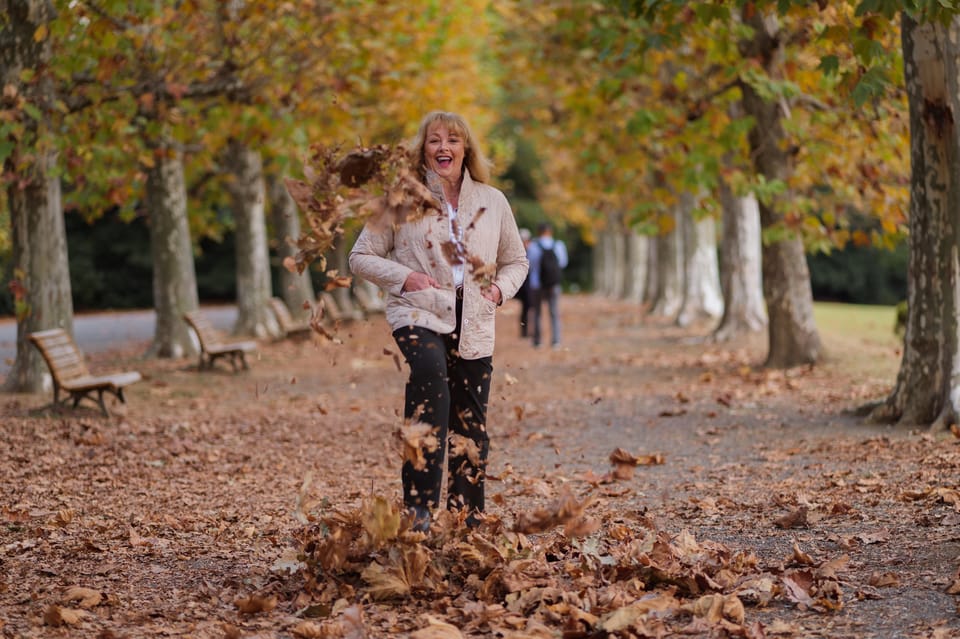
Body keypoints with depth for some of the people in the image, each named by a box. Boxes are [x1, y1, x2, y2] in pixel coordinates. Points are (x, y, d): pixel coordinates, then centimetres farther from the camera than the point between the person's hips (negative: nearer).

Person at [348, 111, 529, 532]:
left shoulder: (492, 201, 11)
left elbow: (516, 260, 22)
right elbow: (362, 257, 6)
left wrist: (501, 288, 0)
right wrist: (404, 278, -10)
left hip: (473, 326, 4)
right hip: (418, 315, -4)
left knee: (471, 424, 7)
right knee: (432, 394, -31)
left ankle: (468, 517, 21)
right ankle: (418, 506, -32)